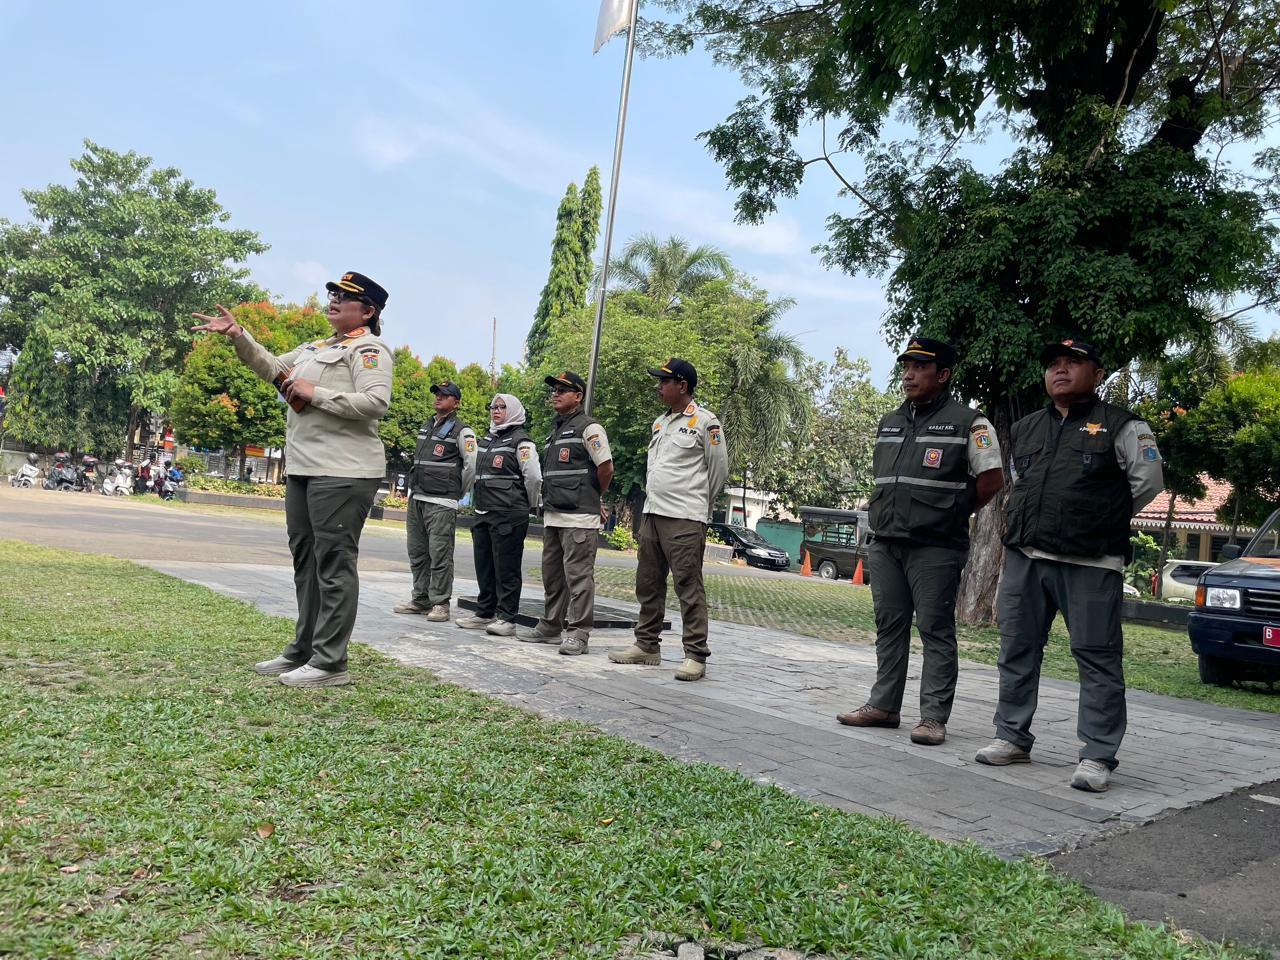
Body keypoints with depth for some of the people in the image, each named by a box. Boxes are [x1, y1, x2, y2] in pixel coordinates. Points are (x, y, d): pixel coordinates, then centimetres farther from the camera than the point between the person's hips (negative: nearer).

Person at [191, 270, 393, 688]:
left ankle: (330, 662, -4)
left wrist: (315, 393, -16)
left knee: (333, 563, -8)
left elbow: (376, 401, -21)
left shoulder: (368, 349, -7)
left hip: (342, 472, -10)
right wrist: (238, 335, 10)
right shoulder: (316, 348, 22)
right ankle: (304, 650, 24)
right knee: (306, 559, 14)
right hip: (303, 468, 10)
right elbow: (272, 368, 23)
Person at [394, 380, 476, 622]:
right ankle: (421, 599, 18)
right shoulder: (425, 427, 18)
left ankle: (440, 603, -4)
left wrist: (456, 492, -1)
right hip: (416, 499, 8)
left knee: (440, 555, -8)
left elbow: (472, 466, -7)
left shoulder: (461, 431, -4)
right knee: (417, 553, 10)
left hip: (442, 504, -8)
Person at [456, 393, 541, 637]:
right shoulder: (487, 439, 17)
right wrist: (479, 502, 18)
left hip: (508, 514, -8)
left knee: (506, 567, -4)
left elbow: (534, 477, -13)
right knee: (484, 566, 12)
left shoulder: (520, 441, -8)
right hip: (483, 512, 8)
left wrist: (529, 506, -2)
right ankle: (484, 614, 22)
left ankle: (507, 618, 0)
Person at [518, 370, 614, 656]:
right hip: (552, 515, 9)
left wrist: (593, 496, 4)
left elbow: (606, 467, -10)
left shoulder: (589, 428, -6)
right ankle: (550, 627, 24)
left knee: (578, 576, -7)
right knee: (552, 575, 14)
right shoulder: (555, 431, 21)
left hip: (579, 517, -9)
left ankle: (578, 633, -4)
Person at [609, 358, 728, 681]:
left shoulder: (704, 422, -6)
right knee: (648, 584, 13)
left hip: (685, 520, -8)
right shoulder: (660, 423, 17)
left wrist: (698, 504, 6)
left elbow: (719, 467, -2)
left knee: (689, 588, -6)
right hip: (651, 514, 8)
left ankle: (695, 656, -2)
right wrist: (655, 496, 16)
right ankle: (646, 645, 24)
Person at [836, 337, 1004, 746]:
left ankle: (933, 717, 3)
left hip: (934, 548, -7)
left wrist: (953, 512, 2)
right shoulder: (889, 423, 16)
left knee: (936, 631, -2)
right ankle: (883, 705, 20)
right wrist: (884, 513, 13)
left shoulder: (968, 423, -4)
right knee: (889, 626, 12)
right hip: (885, 545, 7)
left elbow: (991, 479, -3)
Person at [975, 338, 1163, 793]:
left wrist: (1106, 520, 8)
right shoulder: (1024, 430, 18)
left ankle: (1097, 756, 2)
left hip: (1090, 565, -5)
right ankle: (1012, 738, 21)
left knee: (1097, 658, -4)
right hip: (1024, 558, 5)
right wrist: (1026, 526, 14)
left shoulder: (1121, 426, 1)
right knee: (1017, 651, 9)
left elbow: (1148, 480, 3)